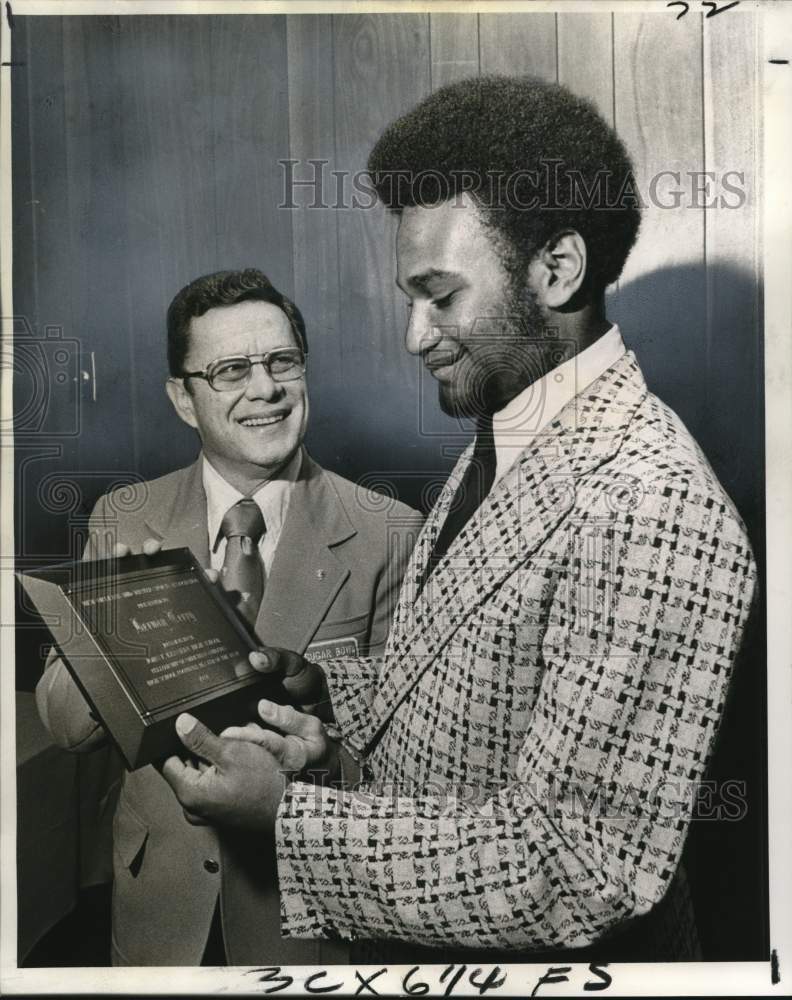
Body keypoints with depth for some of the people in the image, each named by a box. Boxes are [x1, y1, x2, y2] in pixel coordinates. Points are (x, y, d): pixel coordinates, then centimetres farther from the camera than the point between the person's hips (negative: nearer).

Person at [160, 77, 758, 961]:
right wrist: (329, 699, -7)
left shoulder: (650, 508, -29)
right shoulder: (503, 443, 0)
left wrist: (283, 817, -24)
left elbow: (578, 865, -28)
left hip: (547, 957, -7)